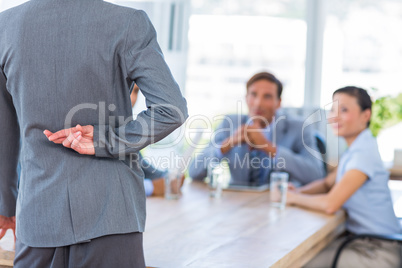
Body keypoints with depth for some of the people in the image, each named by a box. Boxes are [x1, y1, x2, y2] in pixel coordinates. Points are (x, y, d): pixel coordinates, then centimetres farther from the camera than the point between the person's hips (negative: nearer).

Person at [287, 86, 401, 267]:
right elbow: (327, 184, 21)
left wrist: (293, 198, -11)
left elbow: (330, 204, -27)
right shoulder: (354, 149, 9)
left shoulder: (364, 152, -22)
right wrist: (297, 191, 1)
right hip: (358, 238, 9)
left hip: (378, 252, -9)